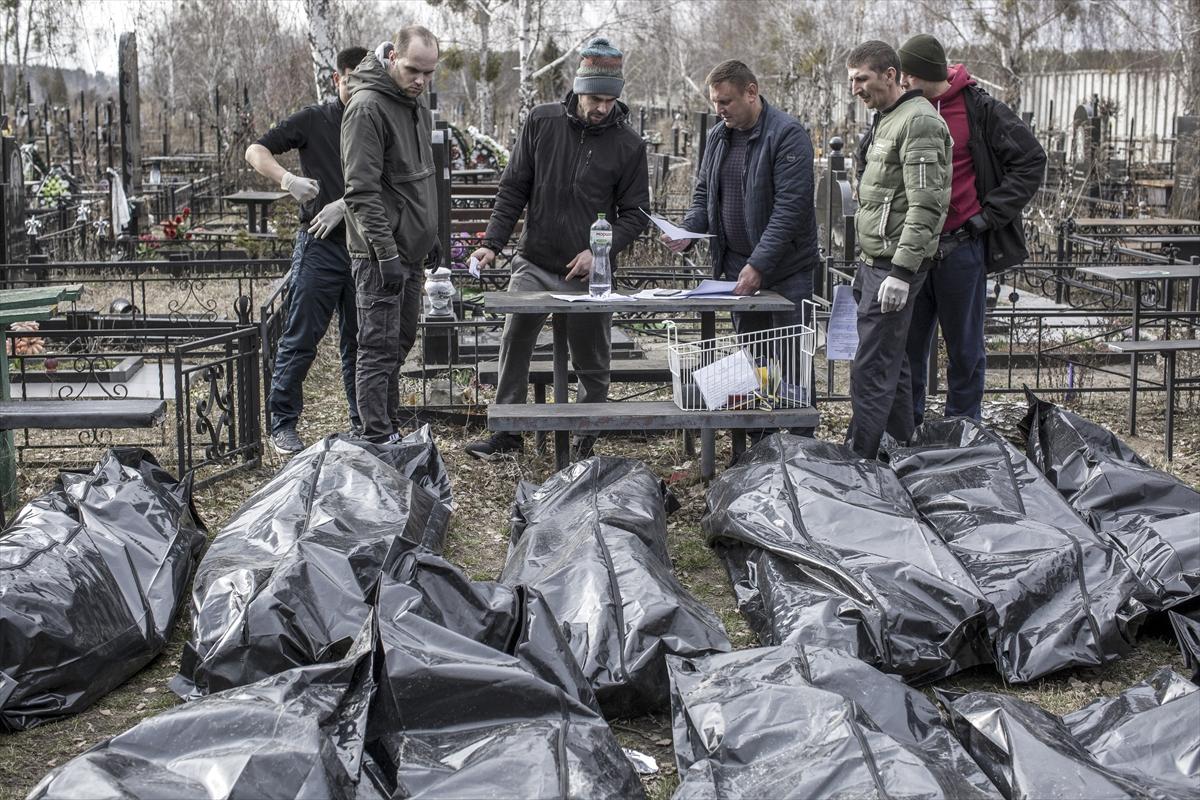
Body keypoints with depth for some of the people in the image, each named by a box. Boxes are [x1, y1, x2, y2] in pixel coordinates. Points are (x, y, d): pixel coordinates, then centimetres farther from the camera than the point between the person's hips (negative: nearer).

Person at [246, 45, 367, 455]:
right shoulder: (315, 120, 2)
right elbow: (256, 151, -3)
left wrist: (343, 205, -18)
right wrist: (288, 179, -22)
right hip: (321, 247, -2)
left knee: (360, 341, 10)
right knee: (301, 339, -4)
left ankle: (363, 424, 19)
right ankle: (282, 424, 4)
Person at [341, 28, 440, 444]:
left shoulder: (417, 106, 12)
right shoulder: (368, 108, -16)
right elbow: (362, 191, -21)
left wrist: (431, 235, 21)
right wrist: (387, 253, -24)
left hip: (411, 250, 9)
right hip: (382, 253, -9)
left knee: (400, 342, 15)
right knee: (380, 348, -6)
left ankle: (390, 431, 25)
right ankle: (378, 440, -2)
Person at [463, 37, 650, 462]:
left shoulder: (628, 144, -5)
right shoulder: (542, 122, -1)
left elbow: (634, 214, -1)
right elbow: (514, 188, 3)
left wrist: (601, 251, -16)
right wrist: (493, 243, -6)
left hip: (589, 275, -1)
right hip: (534, 264, 1)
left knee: (592, 364, 7)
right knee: (513, 346, 1)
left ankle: (586, 441, 21)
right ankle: (507, 433, 13)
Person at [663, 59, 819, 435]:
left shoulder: (788, 134, -14)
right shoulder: (718, 136, 10)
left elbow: (790, 207, -21)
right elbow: (704, 194, 18)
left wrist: (758, 264, -27)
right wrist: (688, 232, -3)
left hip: (786, 269, -7)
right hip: (737, 267, 7)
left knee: (792, 361, -2)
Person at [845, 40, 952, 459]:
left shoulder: (919, 122, -14)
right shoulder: (885, 121, 18)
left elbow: (926, 205, -21)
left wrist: (902, 271, -24)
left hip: (896, 265, -10)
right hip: (878, 262, 10)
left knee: (871, 369, -9)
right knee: (892, 361, 15)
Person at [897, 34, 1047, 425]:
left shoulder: (980, 109, -6)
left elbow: (1031, 160, -2)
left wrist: (989, 216, -7)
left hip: (961, 246, -4)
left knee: (965, 347, 7)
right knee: (907, 344, 8)